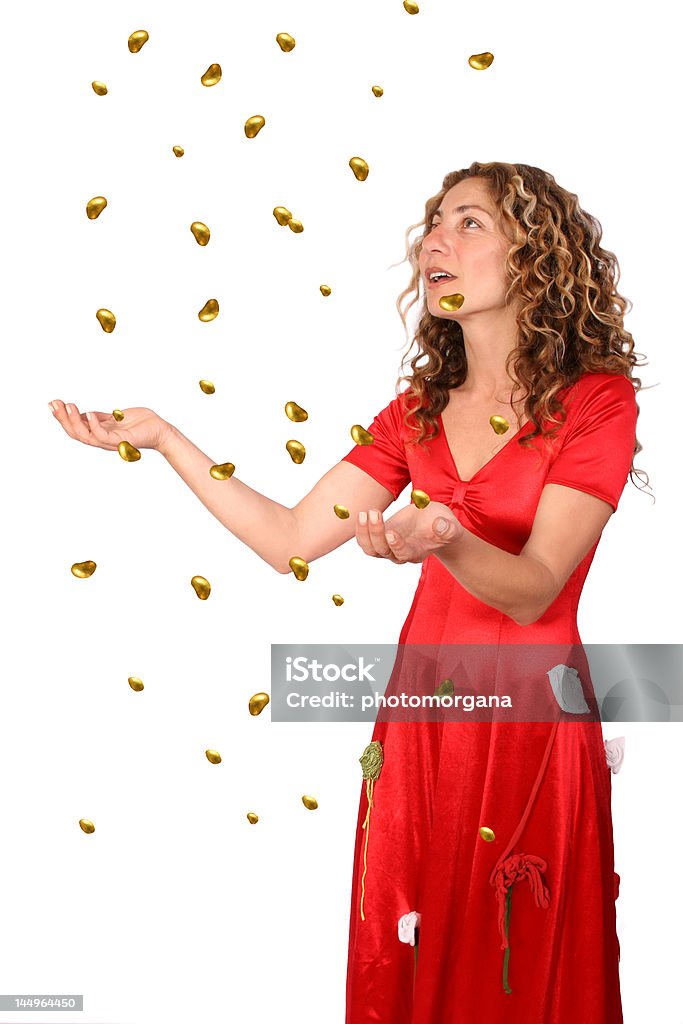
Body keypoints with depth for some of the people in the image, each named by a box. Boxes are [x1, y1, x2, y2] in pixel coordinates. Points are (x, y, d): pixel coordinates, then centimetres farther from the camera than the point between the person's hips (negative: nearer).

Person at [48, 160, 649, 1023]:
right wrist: (160, 435, -2)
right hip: (423, 709, 4)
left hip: (531, 719, -4)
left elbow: (532, 590, -17)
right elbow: (292, 540, 1)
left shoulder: (598, 402, -8)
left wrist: (443, 540, -37)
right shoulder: (419, 410, 7)